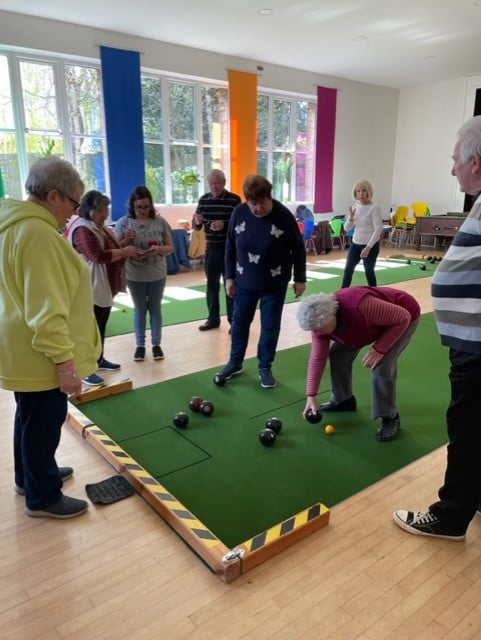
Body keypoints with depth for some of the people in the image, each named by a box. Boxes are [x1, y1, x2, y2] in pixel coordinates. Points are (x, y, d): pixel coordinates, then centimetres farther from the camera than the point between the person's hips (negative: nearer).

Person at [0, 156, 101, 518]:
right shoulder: (37, 232, -23)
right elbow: (46, 310, -27)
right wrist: (64, 360, -24)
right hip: (39, 354, -10)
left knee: (31, 418, 24)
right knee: (44, 423, 6)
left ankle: (30, 477, 42)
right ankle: (43, 497, 23)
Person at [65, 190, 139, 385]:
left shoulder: (100, 226, 14)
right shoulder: (82, 229, -19)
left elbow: (110, 249, 25)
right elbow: (99, 256, -30)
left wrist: (125, 250, 5)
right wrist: (124, 252, -19)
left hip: (105, 287, 10)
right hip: (91, 289, -10)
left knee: (101, 326, 19)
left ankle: (99, 359, 32)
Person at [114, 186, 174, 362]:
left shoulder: (160, 222, -6)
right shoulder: (124, 222, -6)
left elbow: (170, 247, -1)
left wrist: (158, 249, -22)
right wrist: (126, 240, -23)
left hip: (157, 275, 0)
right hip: (135, 276, 0)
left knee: (155, 309, 13)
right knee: (140, 310, 12)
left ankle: (156, 344, 25)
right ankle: (140, 345, 24)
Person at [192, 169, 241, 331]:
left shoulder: (234, 199, -8)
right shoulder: (203, 199, 6)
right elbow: (196, 226, 10)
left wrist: (224, 225, -27)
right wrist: (197, 222, -14)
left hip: (229, 249, -4)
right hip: (211, 248, 5)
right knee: (211, 284, 11)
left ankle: (234, 320, 12)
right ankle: (213, 319, 23)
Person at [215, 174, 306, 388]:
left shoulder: (283, 216, -16)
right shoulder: (239, 213, -9)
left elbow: (298, 249, -7)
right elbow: (230, 247, 1)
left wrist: (300, 279, -3)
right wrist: (229, 276, 2)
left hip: (274, 283, -2)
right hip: (245, 281, 3)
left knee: (270, 326, 6)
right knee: (239, 322, 14)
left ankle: (265, 367, 23)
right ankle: (235, 363, 32)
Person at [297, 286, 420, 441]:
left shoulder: (360, 306, -43)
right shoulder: (319, 322, -20)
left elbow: (403, 317, -31)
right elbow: (317, 358, -10)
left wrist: (379, 349, -32)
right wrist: (311, 396, -8)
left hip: (402, 320, -6)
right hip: (375, 319, 7)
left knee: (382, 366, -22)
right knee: (338, 354, 1)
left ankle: (390, 418, -2)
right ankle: (343, 400, 22)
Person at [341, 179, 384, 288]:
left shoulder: (374, 208, -12)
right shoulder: (355, 207, 7)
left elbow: (378, 229, -17)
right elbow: (346, 228, 9)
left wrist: (368, 247, -24)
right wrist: (351, 217, -11)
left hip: (371, 245, -6)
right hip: (355, 243, 6)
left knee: (369, 271, 3)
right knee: (348, 269, 7)